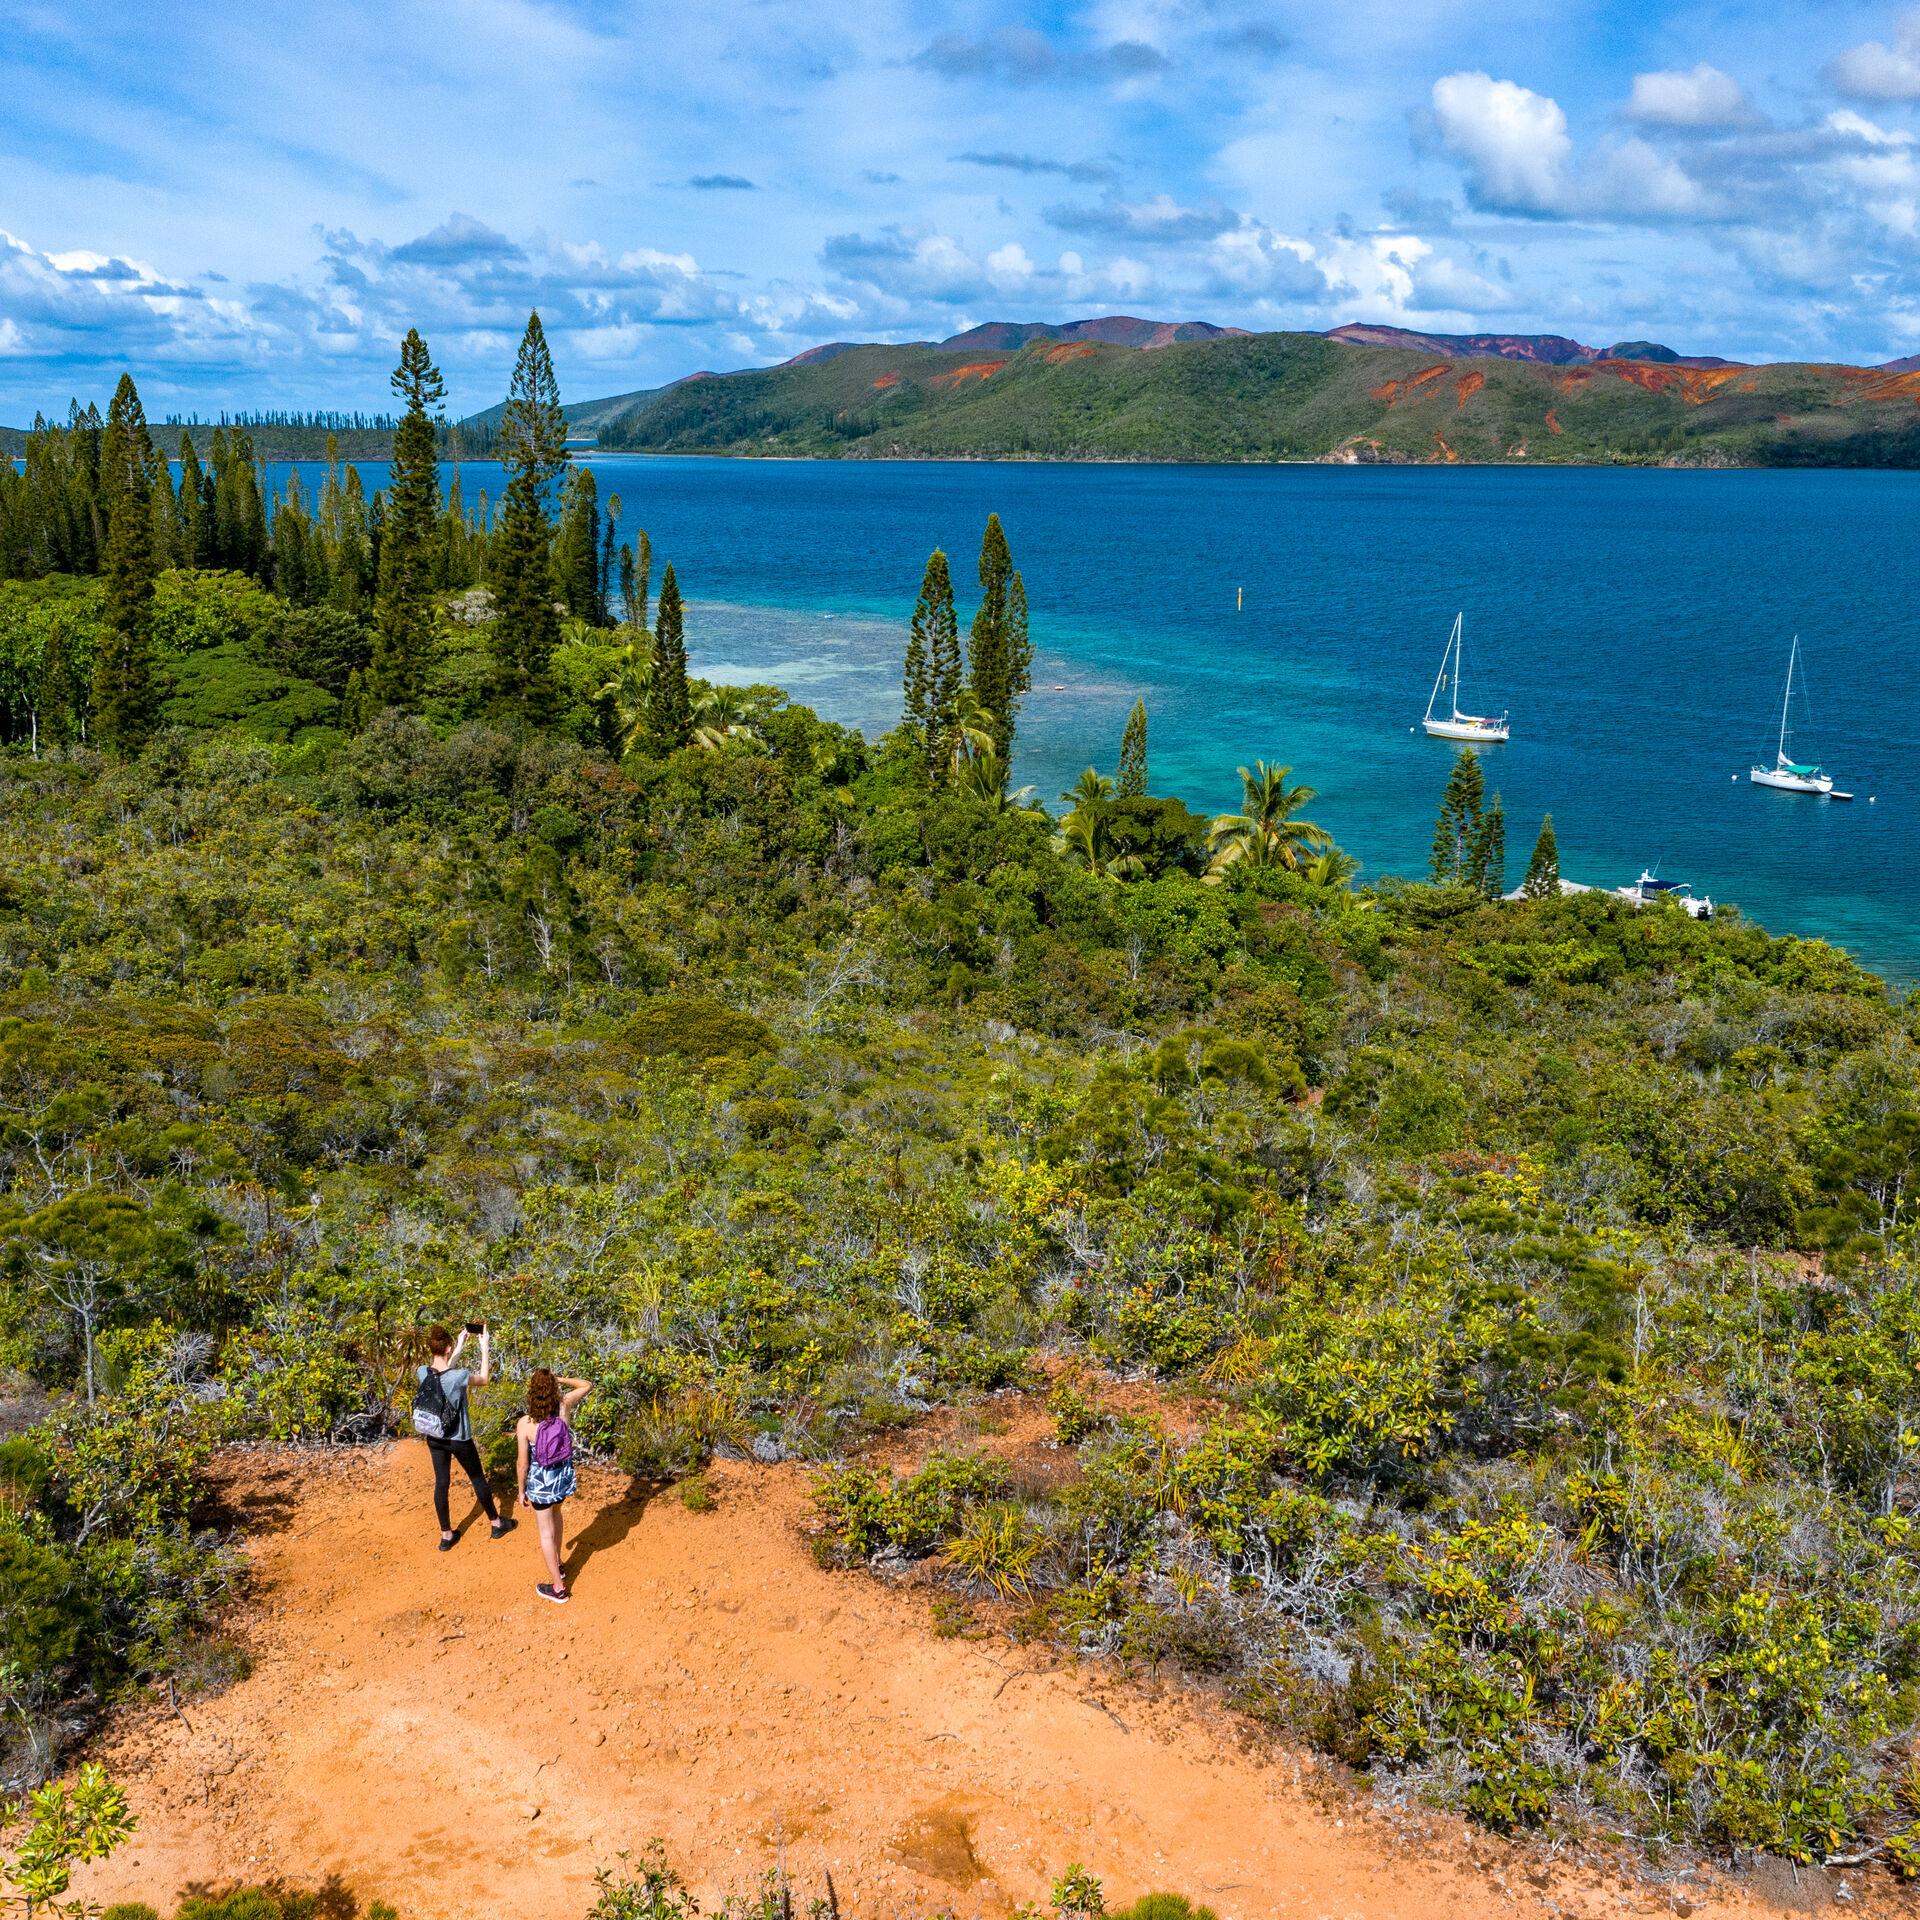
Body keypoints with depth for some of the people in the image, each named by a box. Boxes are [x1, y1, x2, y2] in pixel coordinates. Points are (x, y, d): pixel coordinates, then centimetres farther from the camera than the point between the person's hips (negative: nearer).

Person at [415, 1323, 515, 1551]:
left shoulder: (422, 1373, -14)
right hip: (459, 1440, -4)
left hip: (435, 1438, 4)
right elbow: (484, 1379, -9)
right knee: (478, 1479, 16)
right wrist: (485, 1348, -6)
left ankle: (446, 1535, 29)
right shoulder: (458, 1377, -29)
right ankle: (497, 1524, 34)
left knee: (441, 1483, 17)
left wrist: (460, 1346, 8)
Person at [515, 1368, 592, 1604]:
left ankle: (558, 1588, 23)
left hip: (540, 1481, -4)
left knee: (546, 1533, 13)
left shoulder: (525, 1423, -24)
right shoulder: (564, 1407, -16)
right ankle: (557, 1564, 51)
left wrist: (521, 1490, 0)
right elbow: (587, 1385, 2)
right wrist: (560, 1379, -4)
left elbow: (523, 1463, -15)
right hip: (564, 1475, 4)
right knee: (557, 1513, 34)